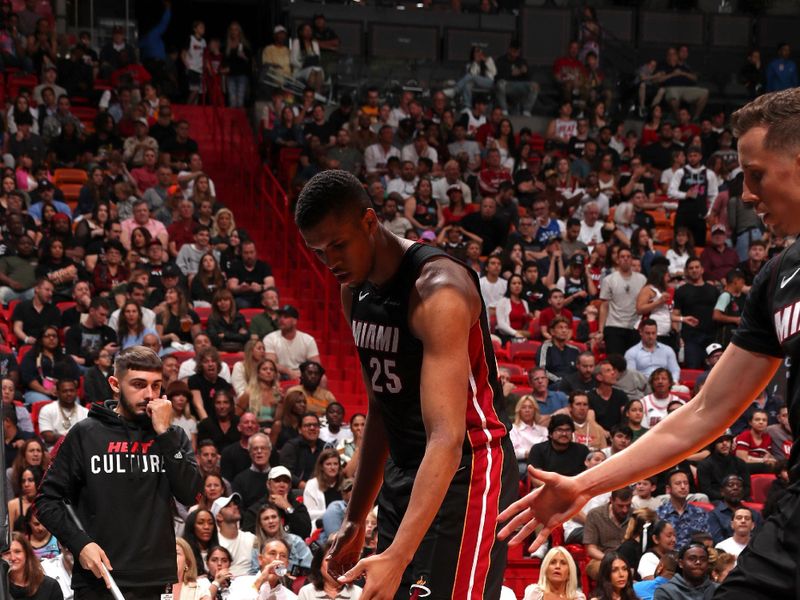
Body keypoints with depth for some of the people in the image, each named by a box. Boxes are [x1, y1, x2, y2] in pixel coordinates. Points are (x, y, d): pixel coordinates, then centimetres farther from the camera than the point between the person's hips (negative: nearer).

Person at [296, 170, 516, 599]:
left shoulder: (437, 290, -24)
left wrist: (396, 558, -40)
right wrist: (356, 520, 15)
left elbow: (447, 438, -32)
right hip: (404, 472, 9)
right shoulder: (354, 291, 5)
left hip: (465, 470, -9)